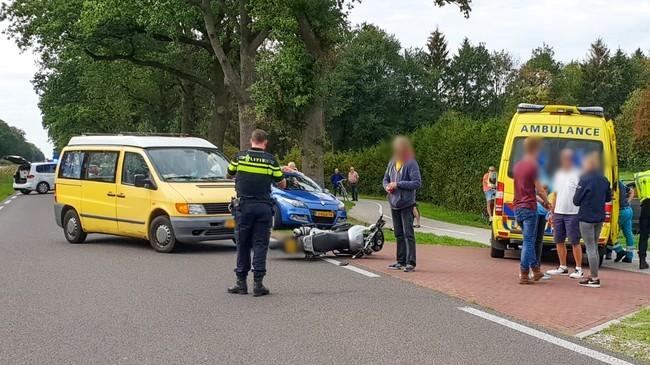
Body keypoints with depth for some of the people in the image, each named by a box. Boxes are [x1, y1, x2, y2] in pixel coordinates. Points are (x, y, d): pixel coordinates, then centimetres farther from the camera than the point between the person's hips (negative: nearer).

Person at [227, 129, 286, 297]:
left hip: (244, 206, 0)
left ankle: (241, 283, 10)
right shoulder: (271, 160, -1)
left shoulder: (240, 157, 0)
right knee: (260, 245, 3)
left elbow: (229, 173, 18)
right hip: (264, 206, 0)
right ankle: (258, 283, -1)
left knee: (243, 245, 8)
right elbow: (282, 184, 7)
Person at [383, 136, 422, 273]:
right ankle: (401, 261, 20)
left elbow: (417, 183, -15)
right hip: (394, 204, 7)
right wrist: (387, 186, -2)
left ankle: (411, 263, -9)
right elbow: (386, 178, 21)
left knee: (408, 234, -9)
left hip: (406, 204, -7)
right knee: (399, 234, 13)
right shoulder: (392, 163, 11)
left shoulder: (411, 163, -10)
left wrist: (398, 184, -17)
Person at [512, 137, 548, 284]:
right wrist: (546, 202, 6)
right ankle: (524, 275, -3)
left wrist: (539, 199, 22)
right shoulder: (533, 166, -12)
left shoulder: (517, 165, 12)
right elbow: (539, 189, -12)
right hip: (529, 207, -8)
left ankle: (535, 270, 22)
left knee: (529, 240, 17)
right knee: (528, 241, -3)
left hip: (517, 207, 8)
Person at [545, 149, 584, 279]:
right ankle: (563, 267, 21)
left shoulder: (578, 174, -4)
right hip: (558, 213, 6)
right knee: (559, 241, 10)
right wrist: (552, 212, 16)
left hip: (573, 213, -6)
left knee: (574, 242, -4)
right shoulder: (558, 174, 15)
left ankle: (579, 269, 3)